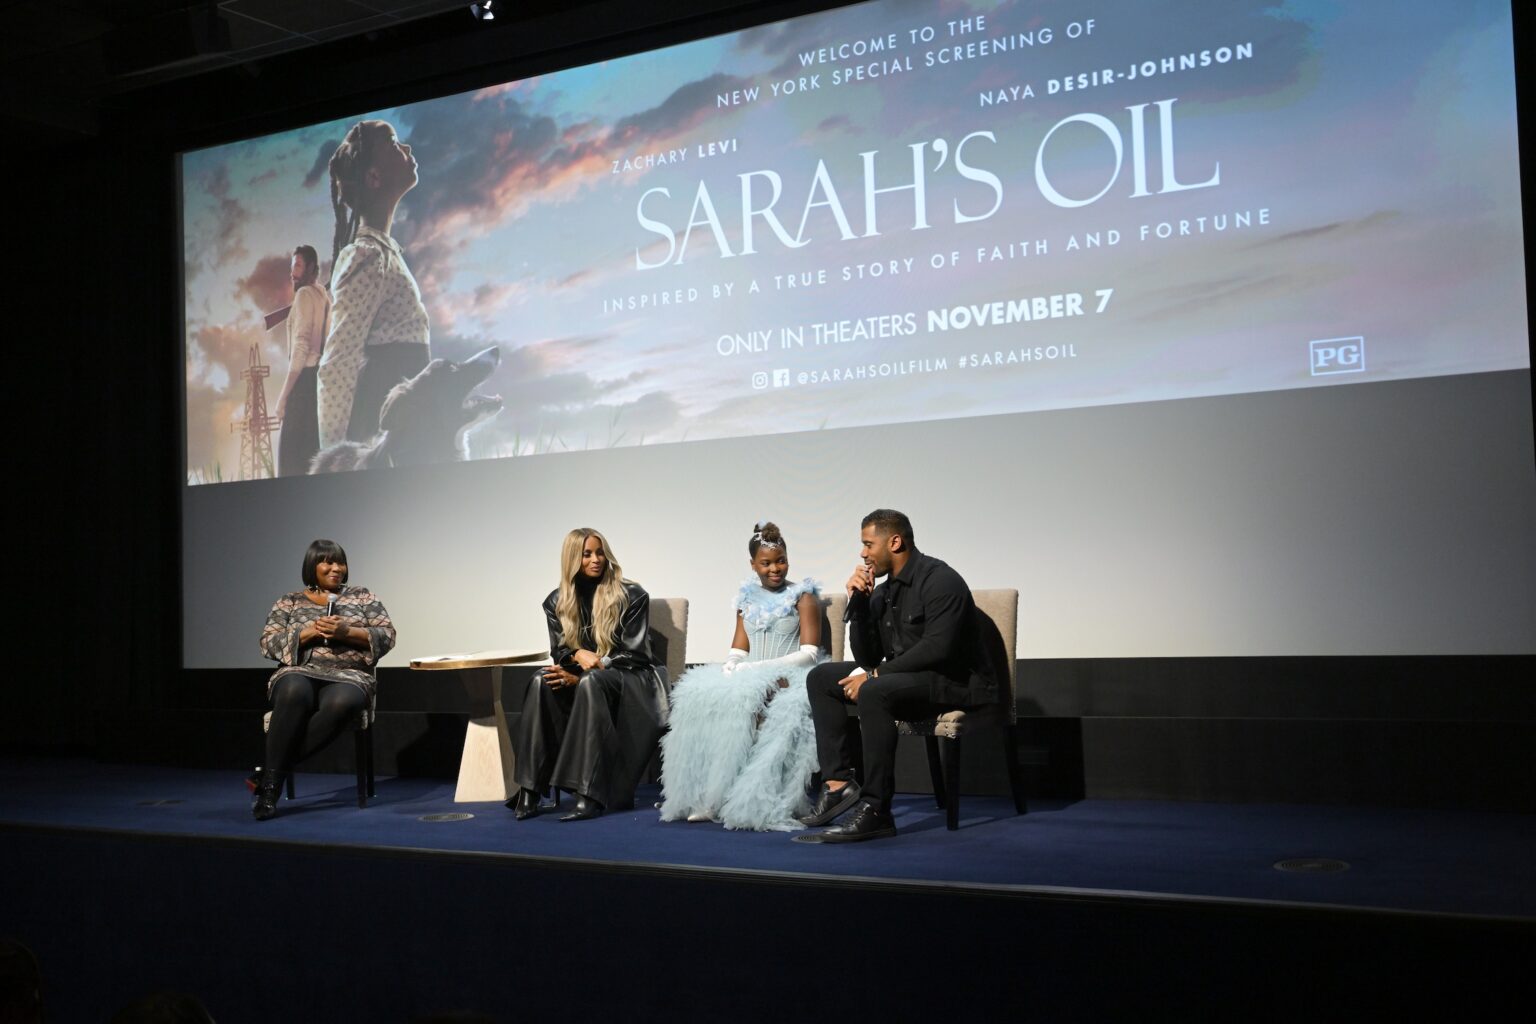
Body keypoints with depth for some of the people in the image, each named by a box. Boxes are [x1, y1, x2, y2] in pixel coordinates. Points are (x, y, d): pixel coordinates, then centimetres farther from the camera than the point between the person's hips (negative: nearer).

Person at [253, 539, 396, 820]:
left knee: (341, 703, -39)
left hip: (349, 676, 0)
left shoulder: (363, 597, 15)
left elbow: (387, 636, 6)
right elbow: (268, 643, 5)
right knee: (294, 693, -39)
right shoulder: (289, 602, 15)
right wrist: (308, 633, -10)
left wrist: (347, 632, -10)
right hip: (300, 673, 0)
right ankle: (270, 786, -35)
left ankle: (273, 772, -31)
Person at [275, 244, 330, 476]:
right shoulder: (326, 298, 19)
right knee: (315, 450, 8)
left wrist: (284, 394, -17)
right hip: (322, 377, 9)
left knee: (293, 449, -11)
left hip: (306, 378, -9)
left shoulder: (305, 294, -6)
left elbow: (301, 345, -15)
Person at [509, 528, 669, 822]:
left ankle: (589, 796, -45)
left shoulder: (632, 595, -3)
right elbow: (559, 651, 7)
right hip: (582, 678, 4)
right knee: (541, 683, -29)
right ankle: (529, 791, -35)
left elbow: (634, 653, -7)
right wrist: (578, 655, -19)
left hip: (631, 680, -4)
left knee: (591, 683, -38)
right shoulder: (557, 601, 8)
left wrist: (583, 674, -17)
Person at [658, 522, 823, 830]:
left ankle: (750, 801, -35)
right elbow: (739, 648, 17)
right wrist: (732, 666, -8)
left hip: (787, 679, -4)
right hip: (747, 677, 4)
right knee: (699, 697, -27)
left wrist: (762, 667, -15)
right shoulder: (747, 598, 20)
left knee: (743, 698, -37)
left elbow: (809, 652, -4)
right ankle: (706, 797, -29)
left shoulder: (803, 596, 5)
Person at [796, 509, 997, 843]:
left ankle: (875, 810, -31)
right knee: (820, 678, 5)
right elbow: (867, 658, 9)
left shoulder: (941, 581, -14)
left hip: (955, 683, -9)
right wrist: (857, 602, -2)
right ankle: (838, 781, -5)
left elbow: (937, 648, -25)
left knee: (873, 691, -35)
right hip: (905, 678, 9)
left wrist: (875, 675, -20)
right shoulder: (883, 592, 11)